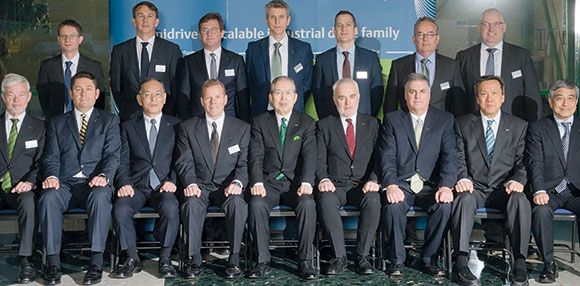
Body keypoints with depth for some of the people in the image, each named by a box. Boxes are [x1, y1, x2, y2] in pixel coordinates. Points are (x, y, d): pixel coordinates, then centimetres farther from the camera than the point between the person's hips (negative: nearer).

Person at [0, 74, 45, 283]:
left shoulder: (38, 127, 13)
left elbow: (41, 162, 5)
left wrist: (30, 181, -15)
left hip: (21, 189, -1)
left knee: (29, 201, -36)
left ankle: (26, 260, -32)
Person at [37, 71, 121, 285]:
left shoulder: (109, 121, 15)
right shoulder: (57, 123, 20)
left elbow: (112, 155, 2)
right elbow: (51, 156, 9)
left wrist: (103, 175, -19)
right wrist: (51, 176, -14)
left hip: (94, 184, -1)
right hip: (64, 184, 2)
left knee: (100, 197, -36)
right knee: (47, 197, -32)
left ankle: (96, 263, -33)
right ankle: (52, 262, -26)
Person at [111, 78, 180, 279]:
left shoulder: (176, 125, 13)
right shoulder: (128, 127, 16)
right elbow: (122, 162, 8)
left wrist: (173, 181, -10)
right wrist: (124, 184, -10)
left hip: (163, 187, -1)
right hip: (136, 186, 1)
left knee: (170, 207, -34)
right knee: (120, 209, -29)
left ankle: (165, 259, -16)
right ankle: (132, 259, -9)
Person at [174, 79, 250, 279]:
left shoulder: (242, 128, 7)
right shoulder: (187, 128, 8)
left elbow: (244, 163, 1)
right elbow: (184, 162, 0)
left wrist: (237, 183, -21)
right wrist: (190, 184, -20)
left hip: (228, 187, 0)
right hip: (200, 186, 0)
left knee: (237, 203, -34)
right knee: (191, 203, -34)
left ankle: (234, 259, -21)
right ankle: (193, 260, -21)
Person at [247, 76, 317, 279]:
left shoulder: (306, 123, 9)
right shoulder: (260, 123, 9)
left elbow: (309, 156, -3)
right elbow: (256, 157, -2)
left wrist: (306, 183, -21)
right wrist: (257, 183, -20)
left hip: (295, 183, 0)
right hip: (269, 182, 0)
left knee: (308, 204, -31)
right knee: (256, 204, -30)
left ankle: (306, 261, -20)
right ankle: (263, 261, -18)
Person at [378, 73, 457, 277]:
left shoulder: (445, 120, 10)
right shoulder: (392, 120, 9)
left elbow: (449, 157, -1)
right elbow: (387, 158, -3)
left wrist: (446, 186, -19)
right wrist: (391, 185, -21)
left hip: (430, 185, 1)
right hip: (401, 185, 0)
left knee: (444, 206, -29)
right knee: (393, 205, -31)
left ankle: (429, 259, -10)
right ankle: (396, 260, -13)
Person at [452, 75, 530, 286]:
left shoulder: (519, 126, 12)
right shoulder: (463, 124, 10)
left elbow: (522, 162, 6)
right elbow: (459, 158, 3)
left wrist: (517, 180, -15)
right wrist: (462, 178, -18)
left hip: (503, 190, 1)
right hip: (474, 187, -1)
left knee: (521, 201, -32)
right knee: (464, 199, -35)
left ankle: (520, 264, -30)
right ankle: (461, 264, -39)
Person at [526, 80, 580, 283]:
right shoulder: (537, 128, 8)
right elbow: (535, 164, -4)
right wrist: (539, 191, -21)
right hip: (549, 190, -1)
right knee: (541, 211, -32)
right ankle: (549, 263, -15)